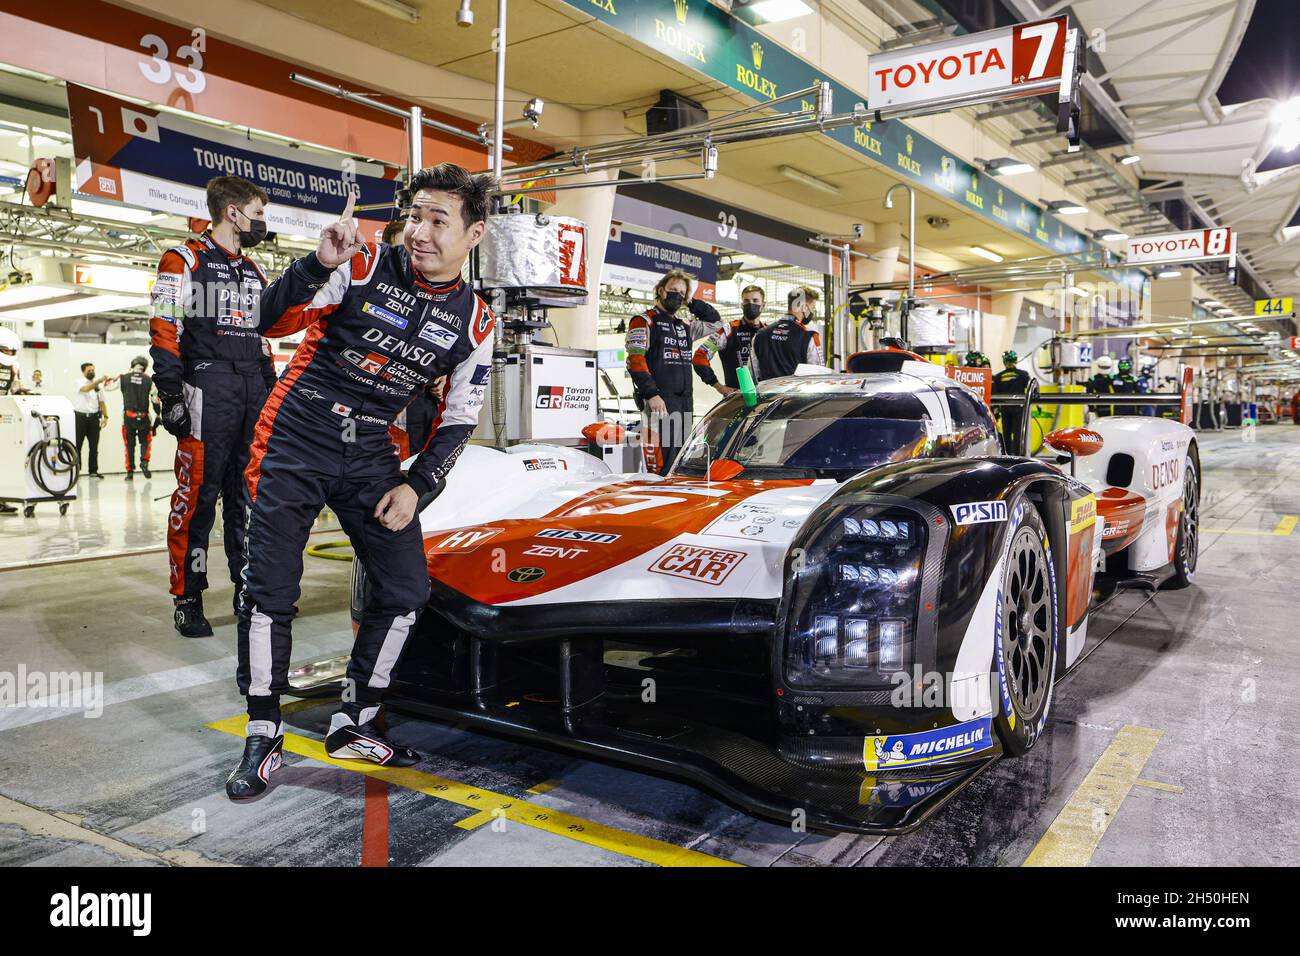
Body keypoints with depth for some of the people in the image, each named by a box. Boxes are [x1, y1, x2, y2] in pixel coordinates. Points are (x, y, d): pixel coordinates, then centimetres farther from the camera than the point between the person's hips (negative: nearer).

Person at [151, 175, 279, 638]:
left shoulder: (254, 272, 22)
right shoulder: (183, 261, 0)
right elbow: (164, 331, -7)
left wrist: (272, 395, 20)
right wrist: (170, 396, -15)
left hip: (253, 389, 7)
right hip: (207, 388, -7)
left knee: (248, 493, 9)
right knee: (199, 492, -8)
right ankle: (186, 598, 0)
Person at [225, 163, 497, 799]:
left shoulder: (474, 324, 0)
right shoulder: (363, 267, -9)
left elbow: (458, 422, 6)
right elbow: (272, 323, -15)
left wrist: (415, 486, -5)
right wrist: (320, 264, -30)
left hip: (369, 457, 3)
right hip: (293, 442, -3)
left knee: (406, 589, 0)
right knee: (269, 592, -5)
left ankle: (353, 725, 18)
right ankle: (263, 739, 14)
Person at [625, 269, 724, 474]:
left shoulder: (685, 326, 22)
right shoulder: (644, 321, 1)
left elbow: (715, 322, 35)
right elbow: (635, 361, -9)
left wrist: (691, 303, 20)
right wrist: (651, 394, -20)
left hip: (685, 402, 7)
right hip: (659, 402, -7)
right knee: (661, 466, -13)